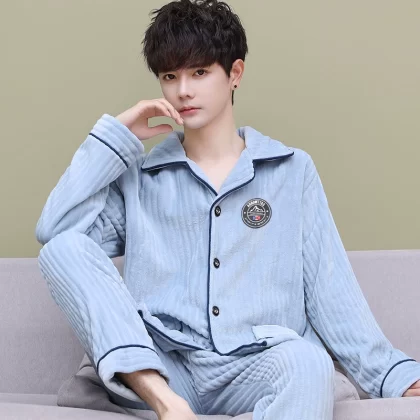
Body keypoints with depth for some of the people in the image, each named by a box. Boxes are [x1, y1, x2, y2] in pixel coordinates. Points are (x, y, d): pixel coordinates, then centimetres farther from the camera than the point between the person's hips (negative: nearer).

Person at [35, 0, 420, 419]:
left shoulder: (293, 170, 14)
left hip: (254, 369, -1)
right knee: (64, 248, -19)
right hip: (152, 370, 2)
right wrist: (114, 135, 4)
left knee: (308, 363, -35)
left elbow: (329, 289, 8)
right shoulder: (138, 177, 16)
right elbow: (53, 232, 1)